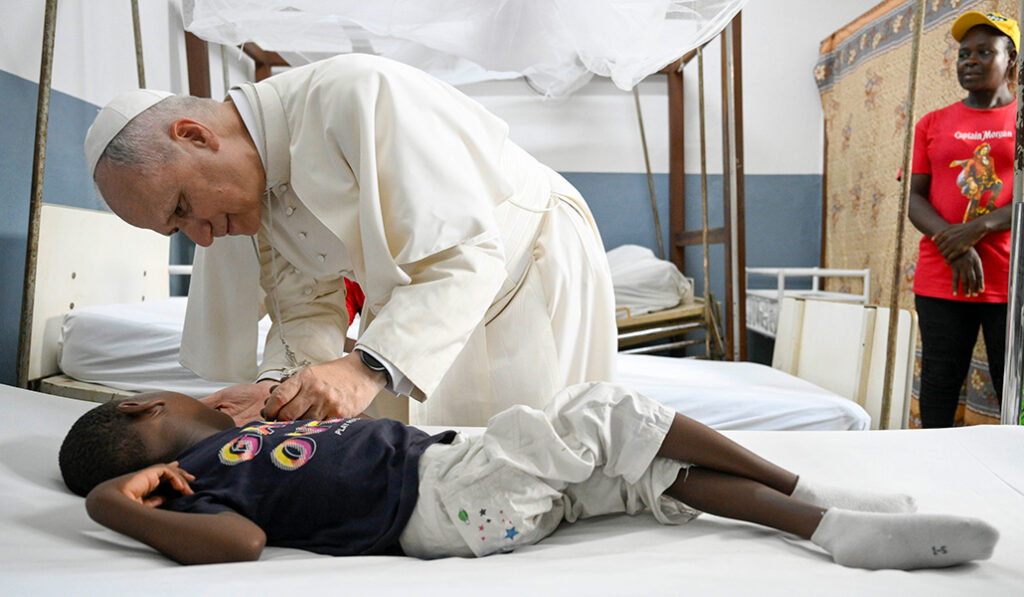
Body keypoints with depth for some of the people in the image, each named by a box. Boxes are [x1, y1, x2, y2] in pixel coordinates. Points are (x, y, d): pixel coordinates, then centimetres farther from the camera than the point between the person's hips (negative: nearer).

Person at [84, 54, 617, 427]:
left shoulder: (357, 93, -30)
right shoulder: (248, 200, -4)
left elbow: (464, 254, -34)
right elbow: (307, 306, -1)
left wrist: (369, 367, -42)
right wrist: (275, 385, -22)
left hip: (529, 268, -7)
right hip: (413, 302, 7)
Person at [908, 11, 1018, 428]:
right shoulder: (934, 124, 13)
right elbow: (915, 198, 5)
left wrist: (977, 228, -16)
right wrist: (954, 245, -11)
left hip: (1010, 283, -1)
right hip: (941, 281, 2)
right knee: (940, 383, 4)